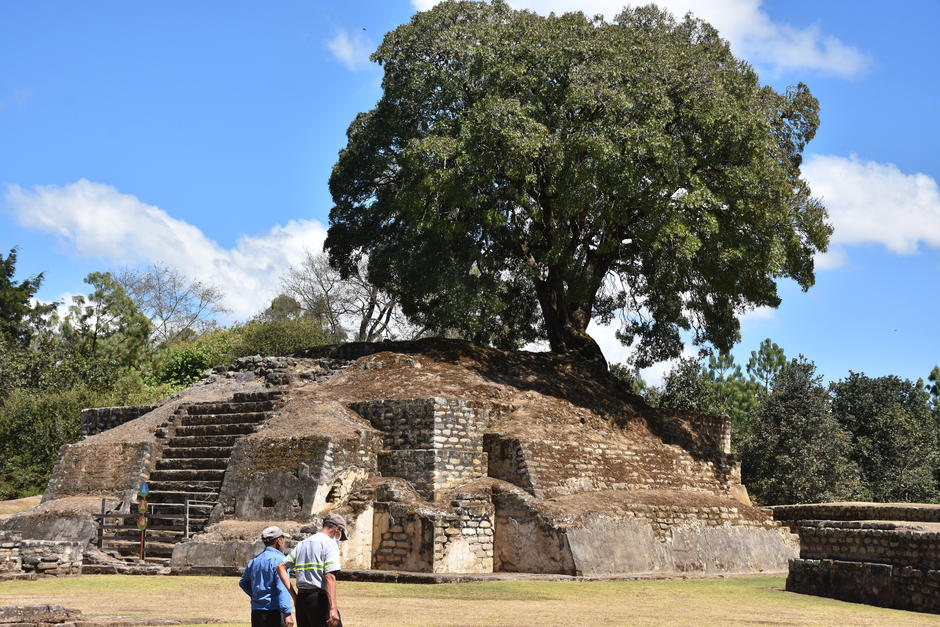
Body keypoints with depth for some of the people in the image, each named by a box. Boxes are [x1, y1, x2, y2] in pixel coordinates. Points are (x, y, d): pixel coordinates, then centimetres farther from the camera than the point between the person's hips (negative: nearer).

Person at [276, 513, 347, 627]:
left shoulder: (302, 543, 18)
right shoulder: (330, 543, -6)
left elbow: (281, 567, 16)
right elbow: (329, 576, -18)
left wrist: (294, 595, 12)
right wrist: (333, 608, -25)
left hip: (300, 598, 8)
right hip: (319, 598, -8)